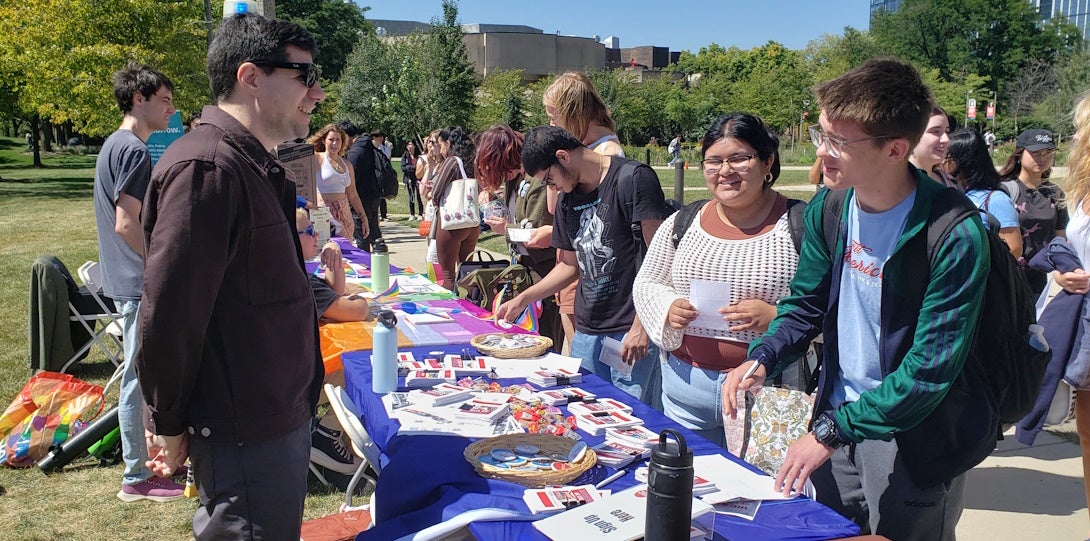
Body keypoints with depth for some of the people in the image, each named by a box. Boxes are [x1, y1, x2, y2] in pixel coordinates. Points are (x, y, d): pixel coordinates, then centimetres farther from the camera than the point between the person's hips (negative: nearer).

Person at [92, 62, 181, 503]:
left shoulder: (114, 145, 15)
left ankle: (144, 458, 32)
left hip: (129, 282, 11)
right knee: (141, 375, -2)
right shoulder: (134, 151, -17)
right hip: (142, 284, -11)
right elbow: (128, 225, -24)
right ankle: (137, 478, 8)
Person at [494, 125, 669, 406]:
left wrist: (642, 325, -17)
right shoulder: (567, 199, 14)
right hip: (586, 332, 7)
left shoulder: (633, 178, -9)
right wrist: (523, 299, 14)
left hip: (632, 330, -7)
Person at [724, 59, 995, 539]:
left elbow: (931, 369, -24)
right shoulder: (827, 209, -5)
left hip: (916, 441, -6)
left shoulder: (955, 235, -25)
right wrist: (762, 360, -12)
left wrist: (832, 430, -25)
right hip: (837, 423, 6)